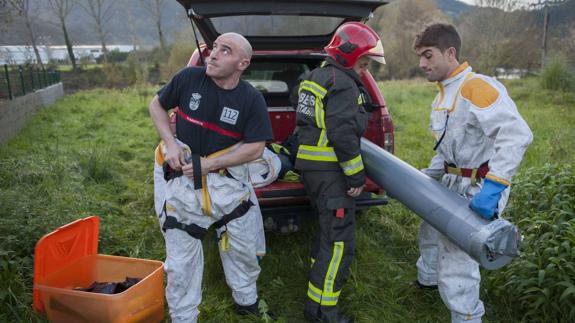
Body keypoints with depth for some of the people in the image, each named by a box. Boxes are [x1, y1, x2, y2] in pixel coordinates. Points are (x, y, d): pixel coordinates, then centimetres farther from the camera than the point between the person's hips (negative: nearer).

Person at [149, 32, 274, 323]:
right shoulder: (188, 78, -9)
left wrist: (209, 164, -14)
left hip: (228, 181, 1)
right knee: (180, 262, 9)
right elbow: (156, 105, 6)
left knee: (243, 249, 17)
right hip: (184, 181, 0)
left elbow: (255, 147, -9)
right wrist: (170, 143, -9)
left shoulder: (251, 99, -10)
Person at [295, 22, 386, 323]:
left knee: (329, 227, 26)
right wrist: (356, 174, -18)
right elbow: (343, 134, -23)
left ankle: (319, 272, 44)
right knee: (339, 239, -4)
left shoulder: (315, 77, 16)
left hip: (311, 166, 10)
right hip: (330, 171, -10)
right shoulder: (343, 84, -16)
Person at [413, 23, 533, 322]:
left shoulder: (476, 87, -21)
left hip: (479, 190, -10)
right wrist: (426, 176, 17)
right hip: (453, 183, 10)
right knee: (431, 230, 29)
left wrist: (493, 186, -38)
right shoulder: (441, 97, 10)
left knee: (457, 262, -10)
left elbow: (517, 135, -31)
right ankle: (427, 279, 55)